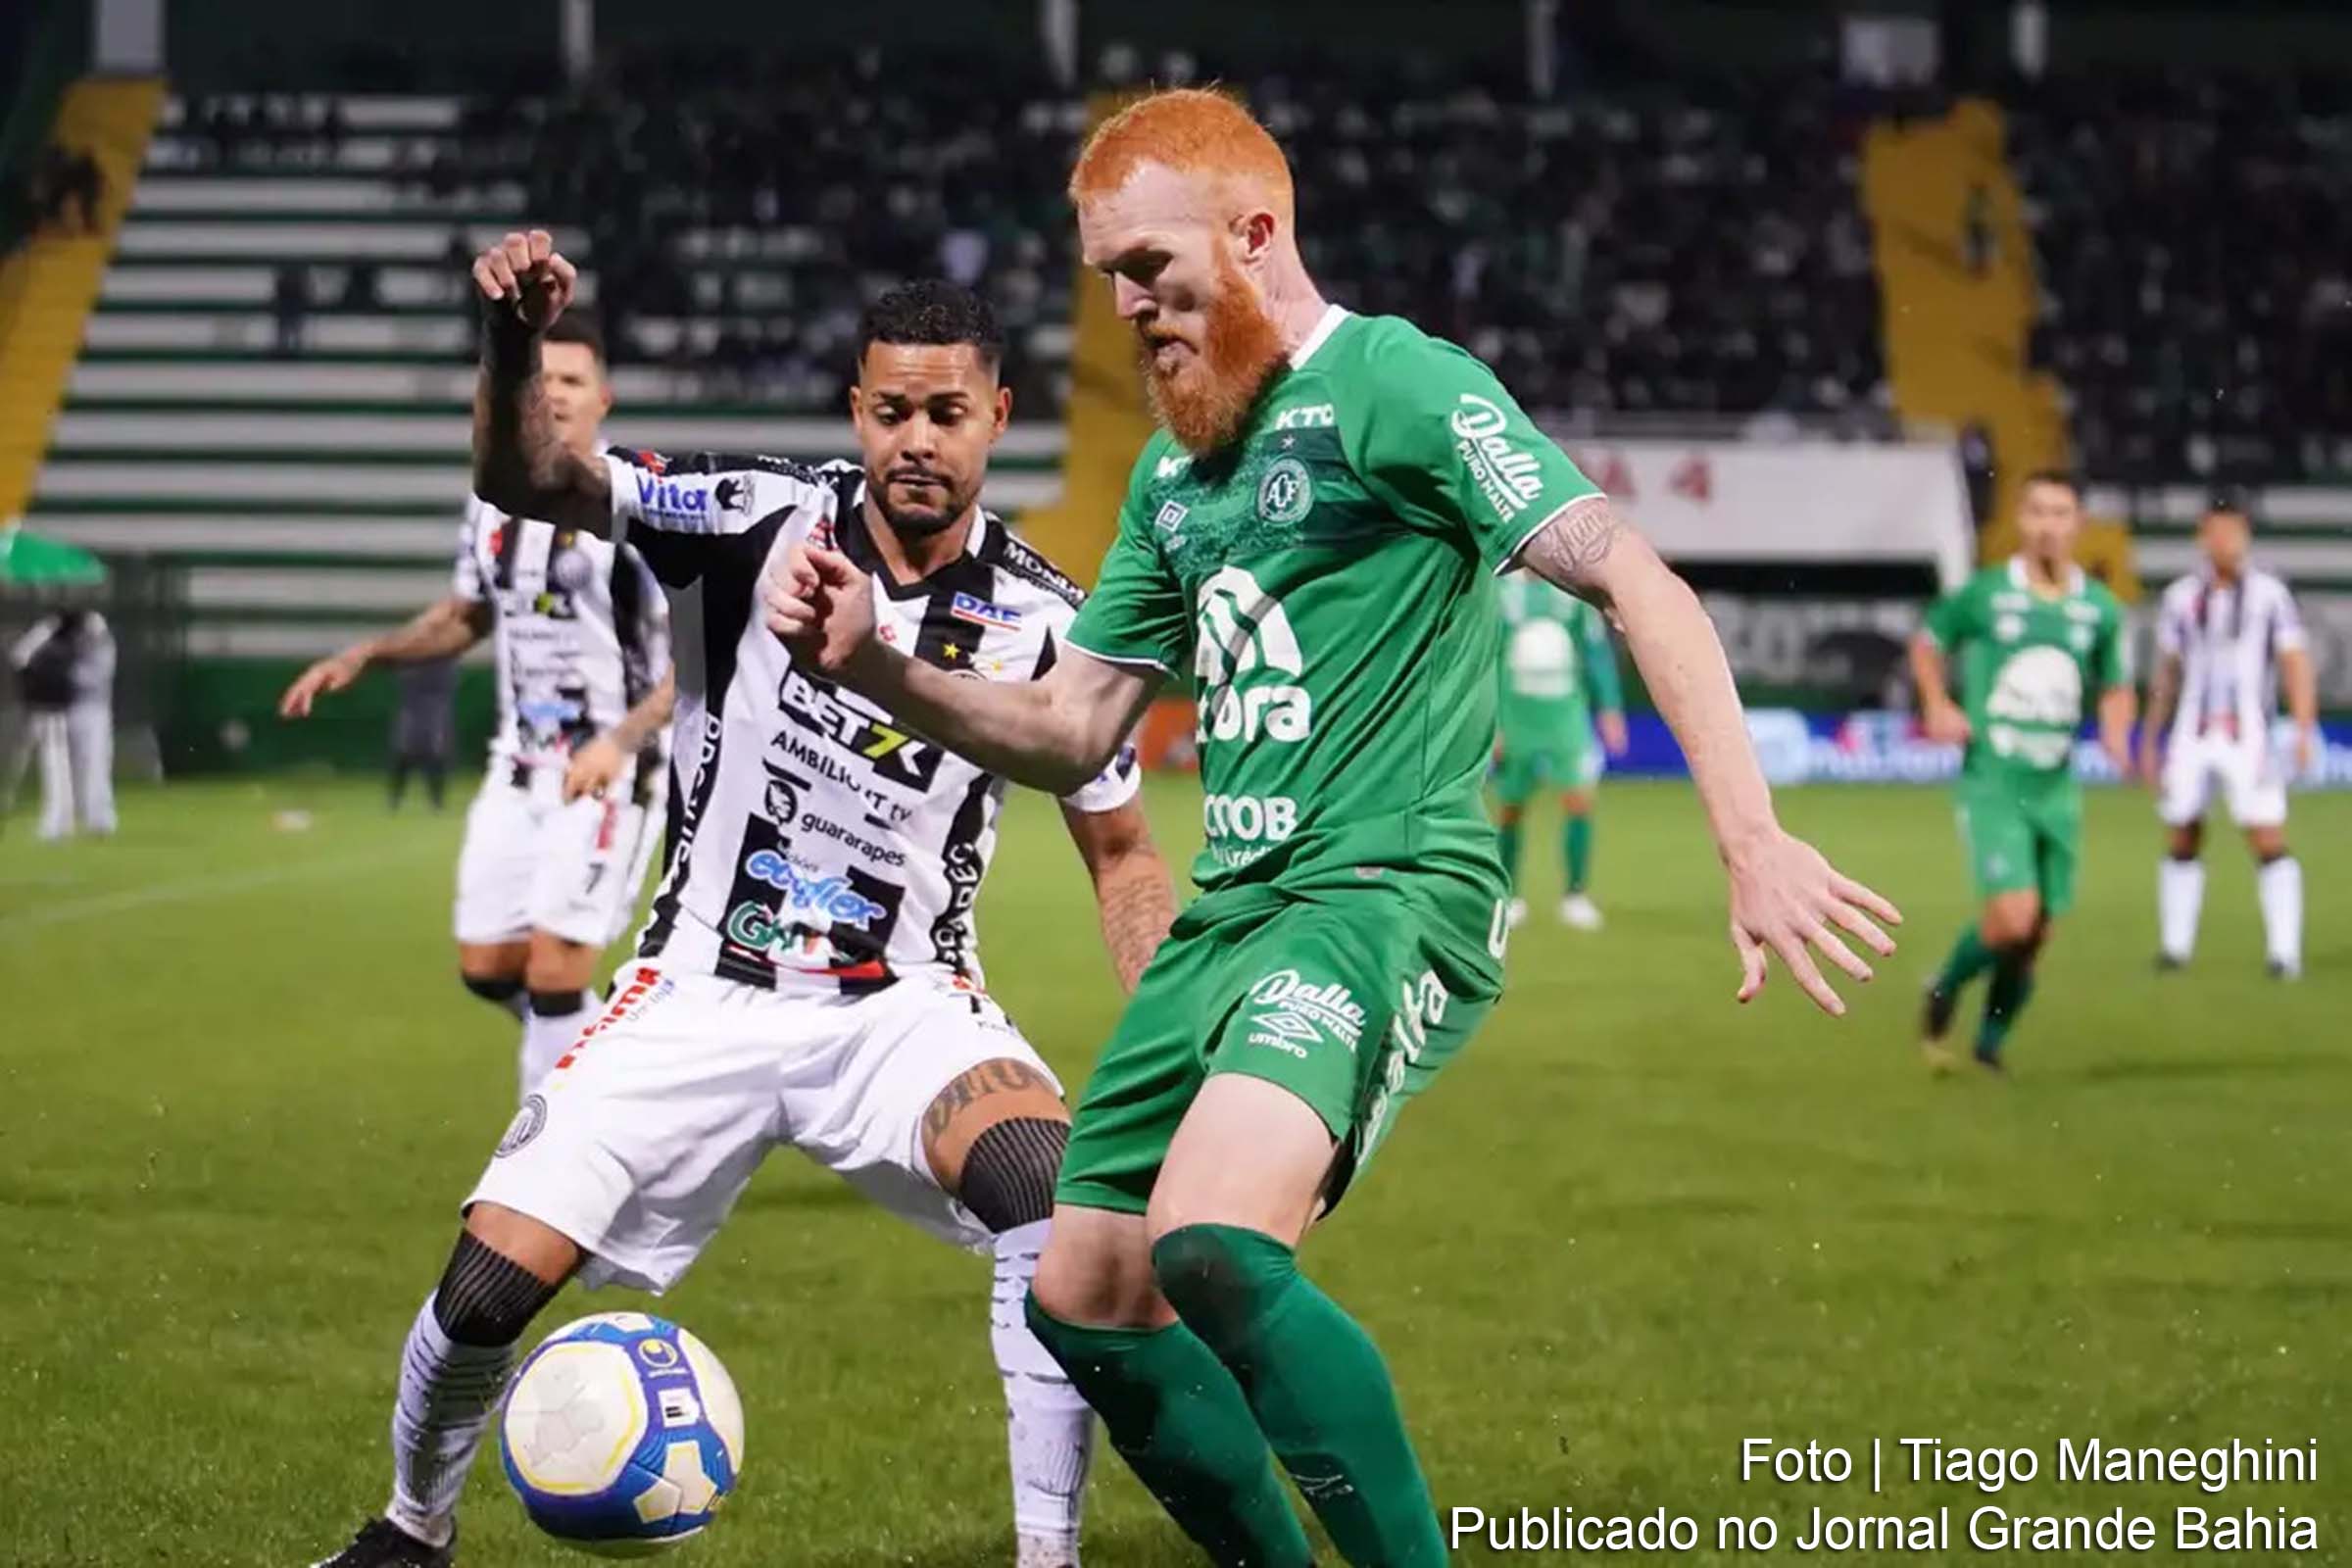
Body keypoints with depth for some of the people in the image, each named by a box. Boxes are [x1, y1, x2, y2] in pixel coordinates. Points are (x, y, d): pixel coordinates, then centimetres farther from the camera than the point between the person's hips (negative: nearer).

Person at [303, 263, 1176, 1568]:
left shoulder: (1040, 622, -5)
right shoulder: (772, 518, -9)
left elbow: (1121, 856, 7)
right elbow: (528, 479, -20)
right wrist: (514, 343, -41)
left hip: (905, 1009, 0)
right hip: (701, 1001, 0)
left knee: (1058, 1201, -31)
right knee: (490, 1286, -8)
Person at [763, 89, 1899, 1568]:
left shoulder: (1394, 382, -8)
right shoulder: (1175, 472, 19)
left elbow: (1637, 582, -16)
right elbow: (1072, 731, 22)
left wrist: (1751, 839, -27)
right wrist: (871, 665, 4)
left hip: (1387, 891, -9)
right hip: (1232, 910, 9)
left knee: (1214, 1248, -31)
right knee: (1087, 1304, 10)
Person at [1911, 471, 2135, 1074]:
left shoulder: (2099, 609, 5)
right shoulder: (1983, 594, -4)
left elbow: (2116, 685, 18)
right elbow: (1928, 642, 13)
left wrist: (2116, 732, -2)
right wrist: (1938, 705, -2)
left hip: (2056, 790, 4)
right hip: (1992, 783, -4)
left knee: (2035, 937, 6)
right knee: (2014, 916, -19)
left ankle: (1991, 1041, 27)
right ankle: (1944, 993, 9)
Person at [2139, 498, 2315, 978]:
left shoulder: (2270, 595, -1)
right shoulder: (2181, 598, 10)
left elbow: (2295, 664, -4)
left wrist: (2305, 729, -16)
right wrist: (2150, 740, 18)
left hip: (2248, 737, -3)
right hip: (2192, 736, 3)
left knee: (2269, 842, -10)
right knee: (2181, 843, 4)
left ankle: (2284, 951, -8)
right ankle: (2175, 944, 15)